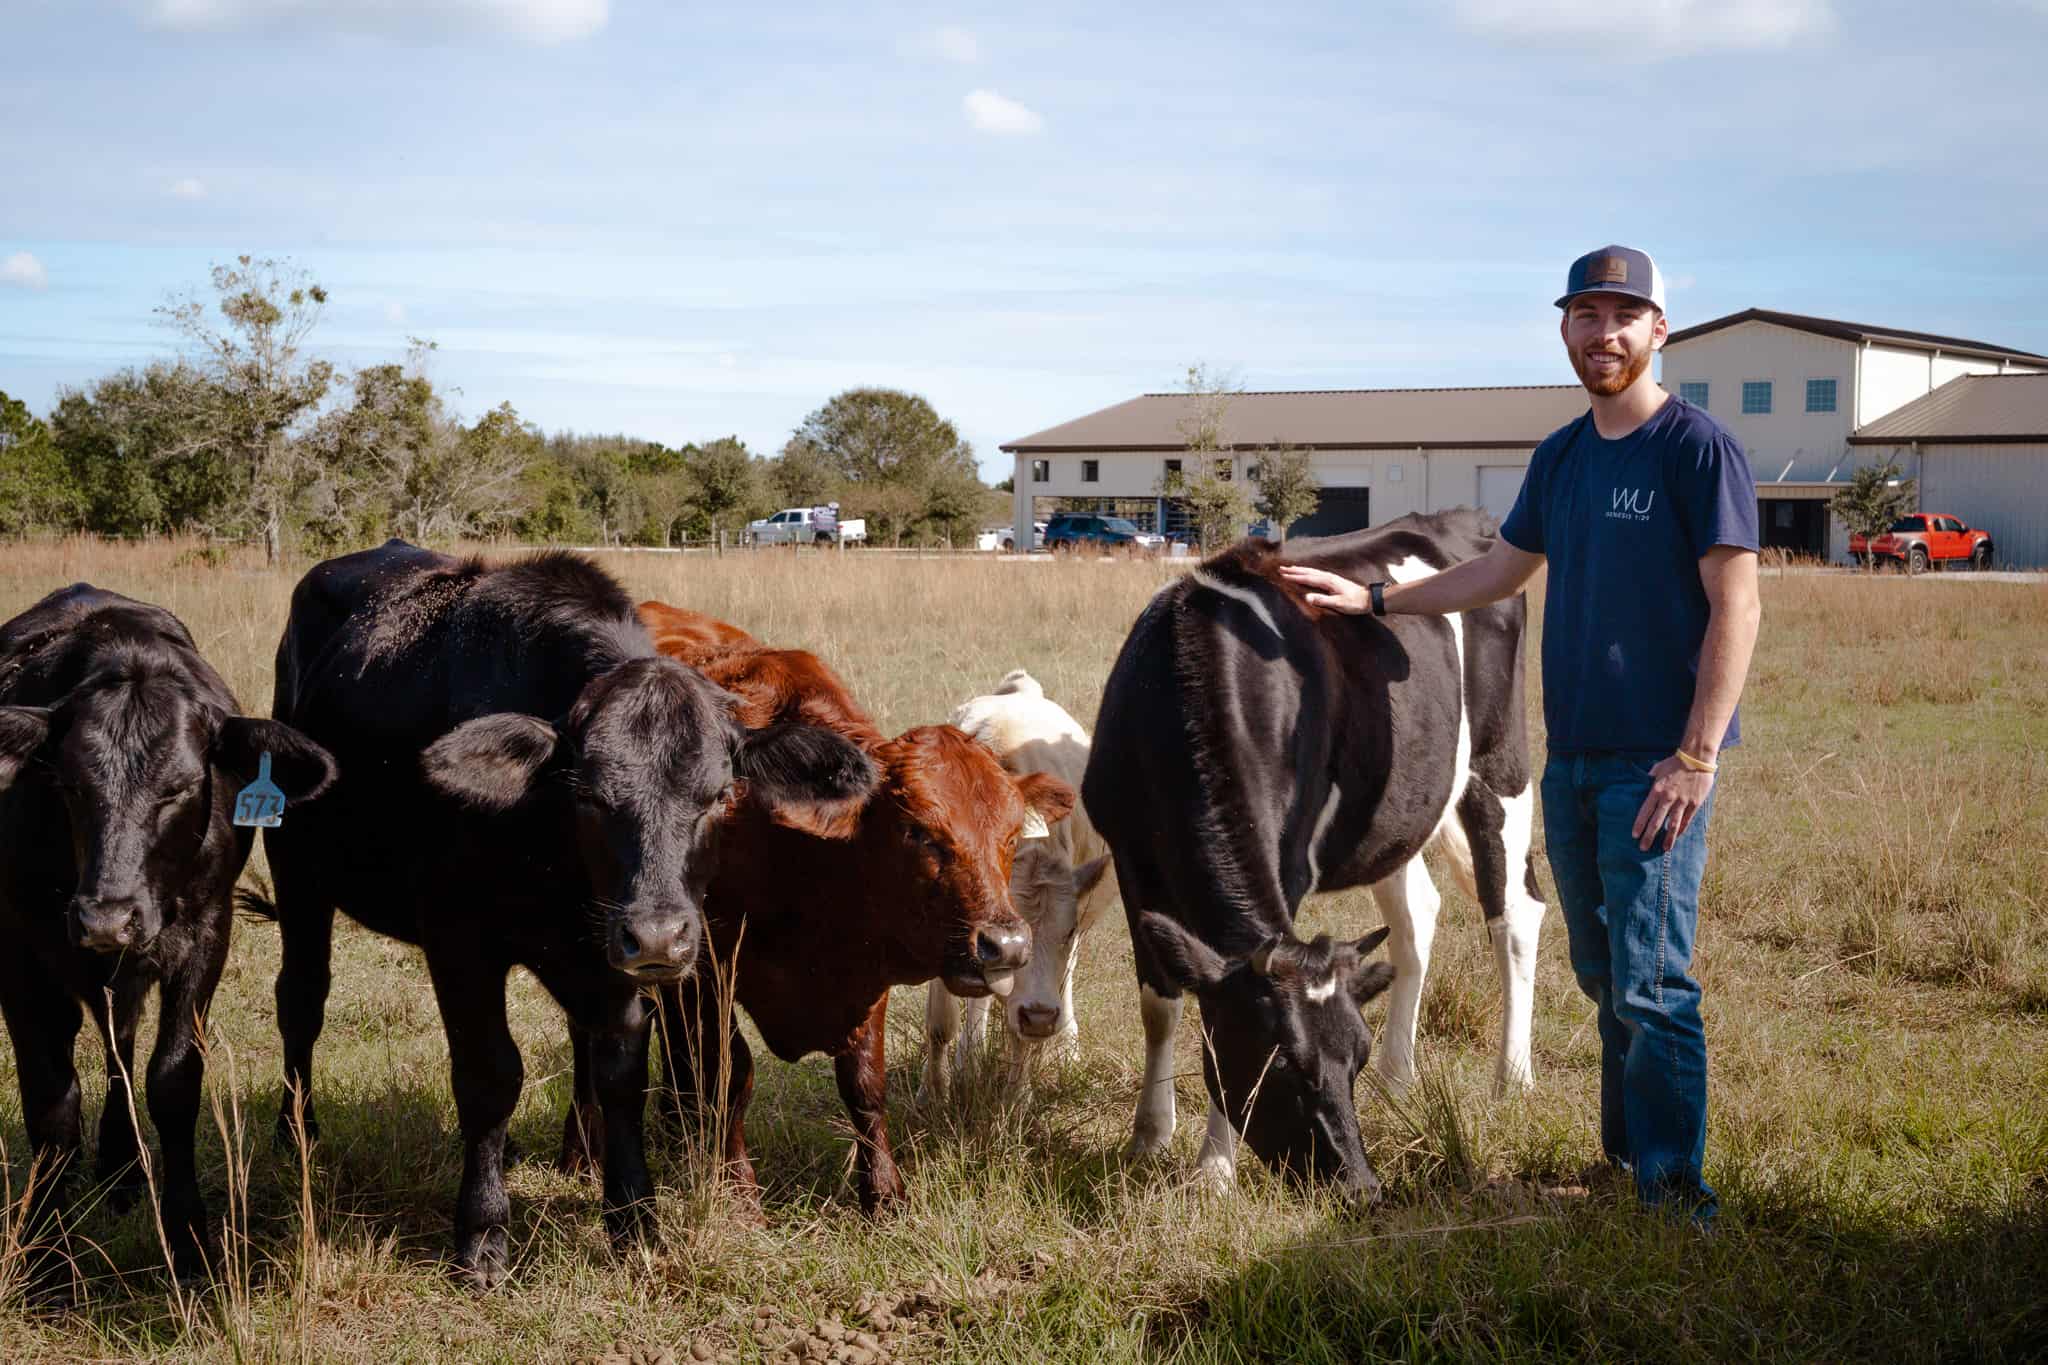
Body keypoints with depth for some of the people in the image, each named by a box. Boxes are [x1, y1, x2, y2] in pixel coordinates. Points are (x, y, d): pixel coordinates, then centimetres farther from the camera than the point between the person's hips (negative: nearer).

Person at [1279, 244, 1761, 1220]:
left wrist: (1697, 755, -17)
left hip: (1658, 763, -7)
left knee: (1651, 982, -8)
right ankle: (1624, 1155, 25)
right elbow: (1499, 572, 26)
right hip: (1570, 756, 7)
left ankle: (1674, 1189, -1)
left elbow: (1735, 607, -12)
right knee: (1602, 975, 14)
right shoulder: (1560, 457, 13)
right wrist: (1371, 600, 23)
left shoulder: (1699, 448, -8)